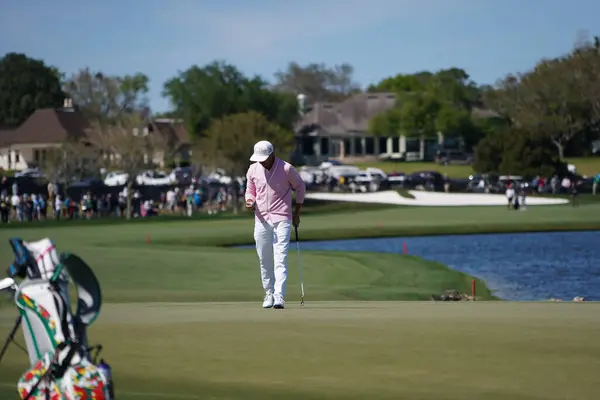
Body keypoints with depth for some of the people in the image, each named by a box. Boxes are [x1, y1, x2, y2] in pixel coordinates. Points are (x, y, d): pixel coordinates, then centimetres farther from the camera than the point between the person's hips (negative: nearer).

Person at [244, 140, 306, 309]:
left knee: (280, 259, -12)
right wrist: (250, 202, -8)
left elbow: (300, 186, 7)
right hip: (261, 219, 4)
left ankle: (279, 297, -18)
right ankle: (269, 293, 19)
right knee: (264, 260, 6)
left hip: (282, 220, -4)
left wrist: (297, 213, 8)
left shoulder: (286, 169, -8)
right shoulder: (253, 170, 3)